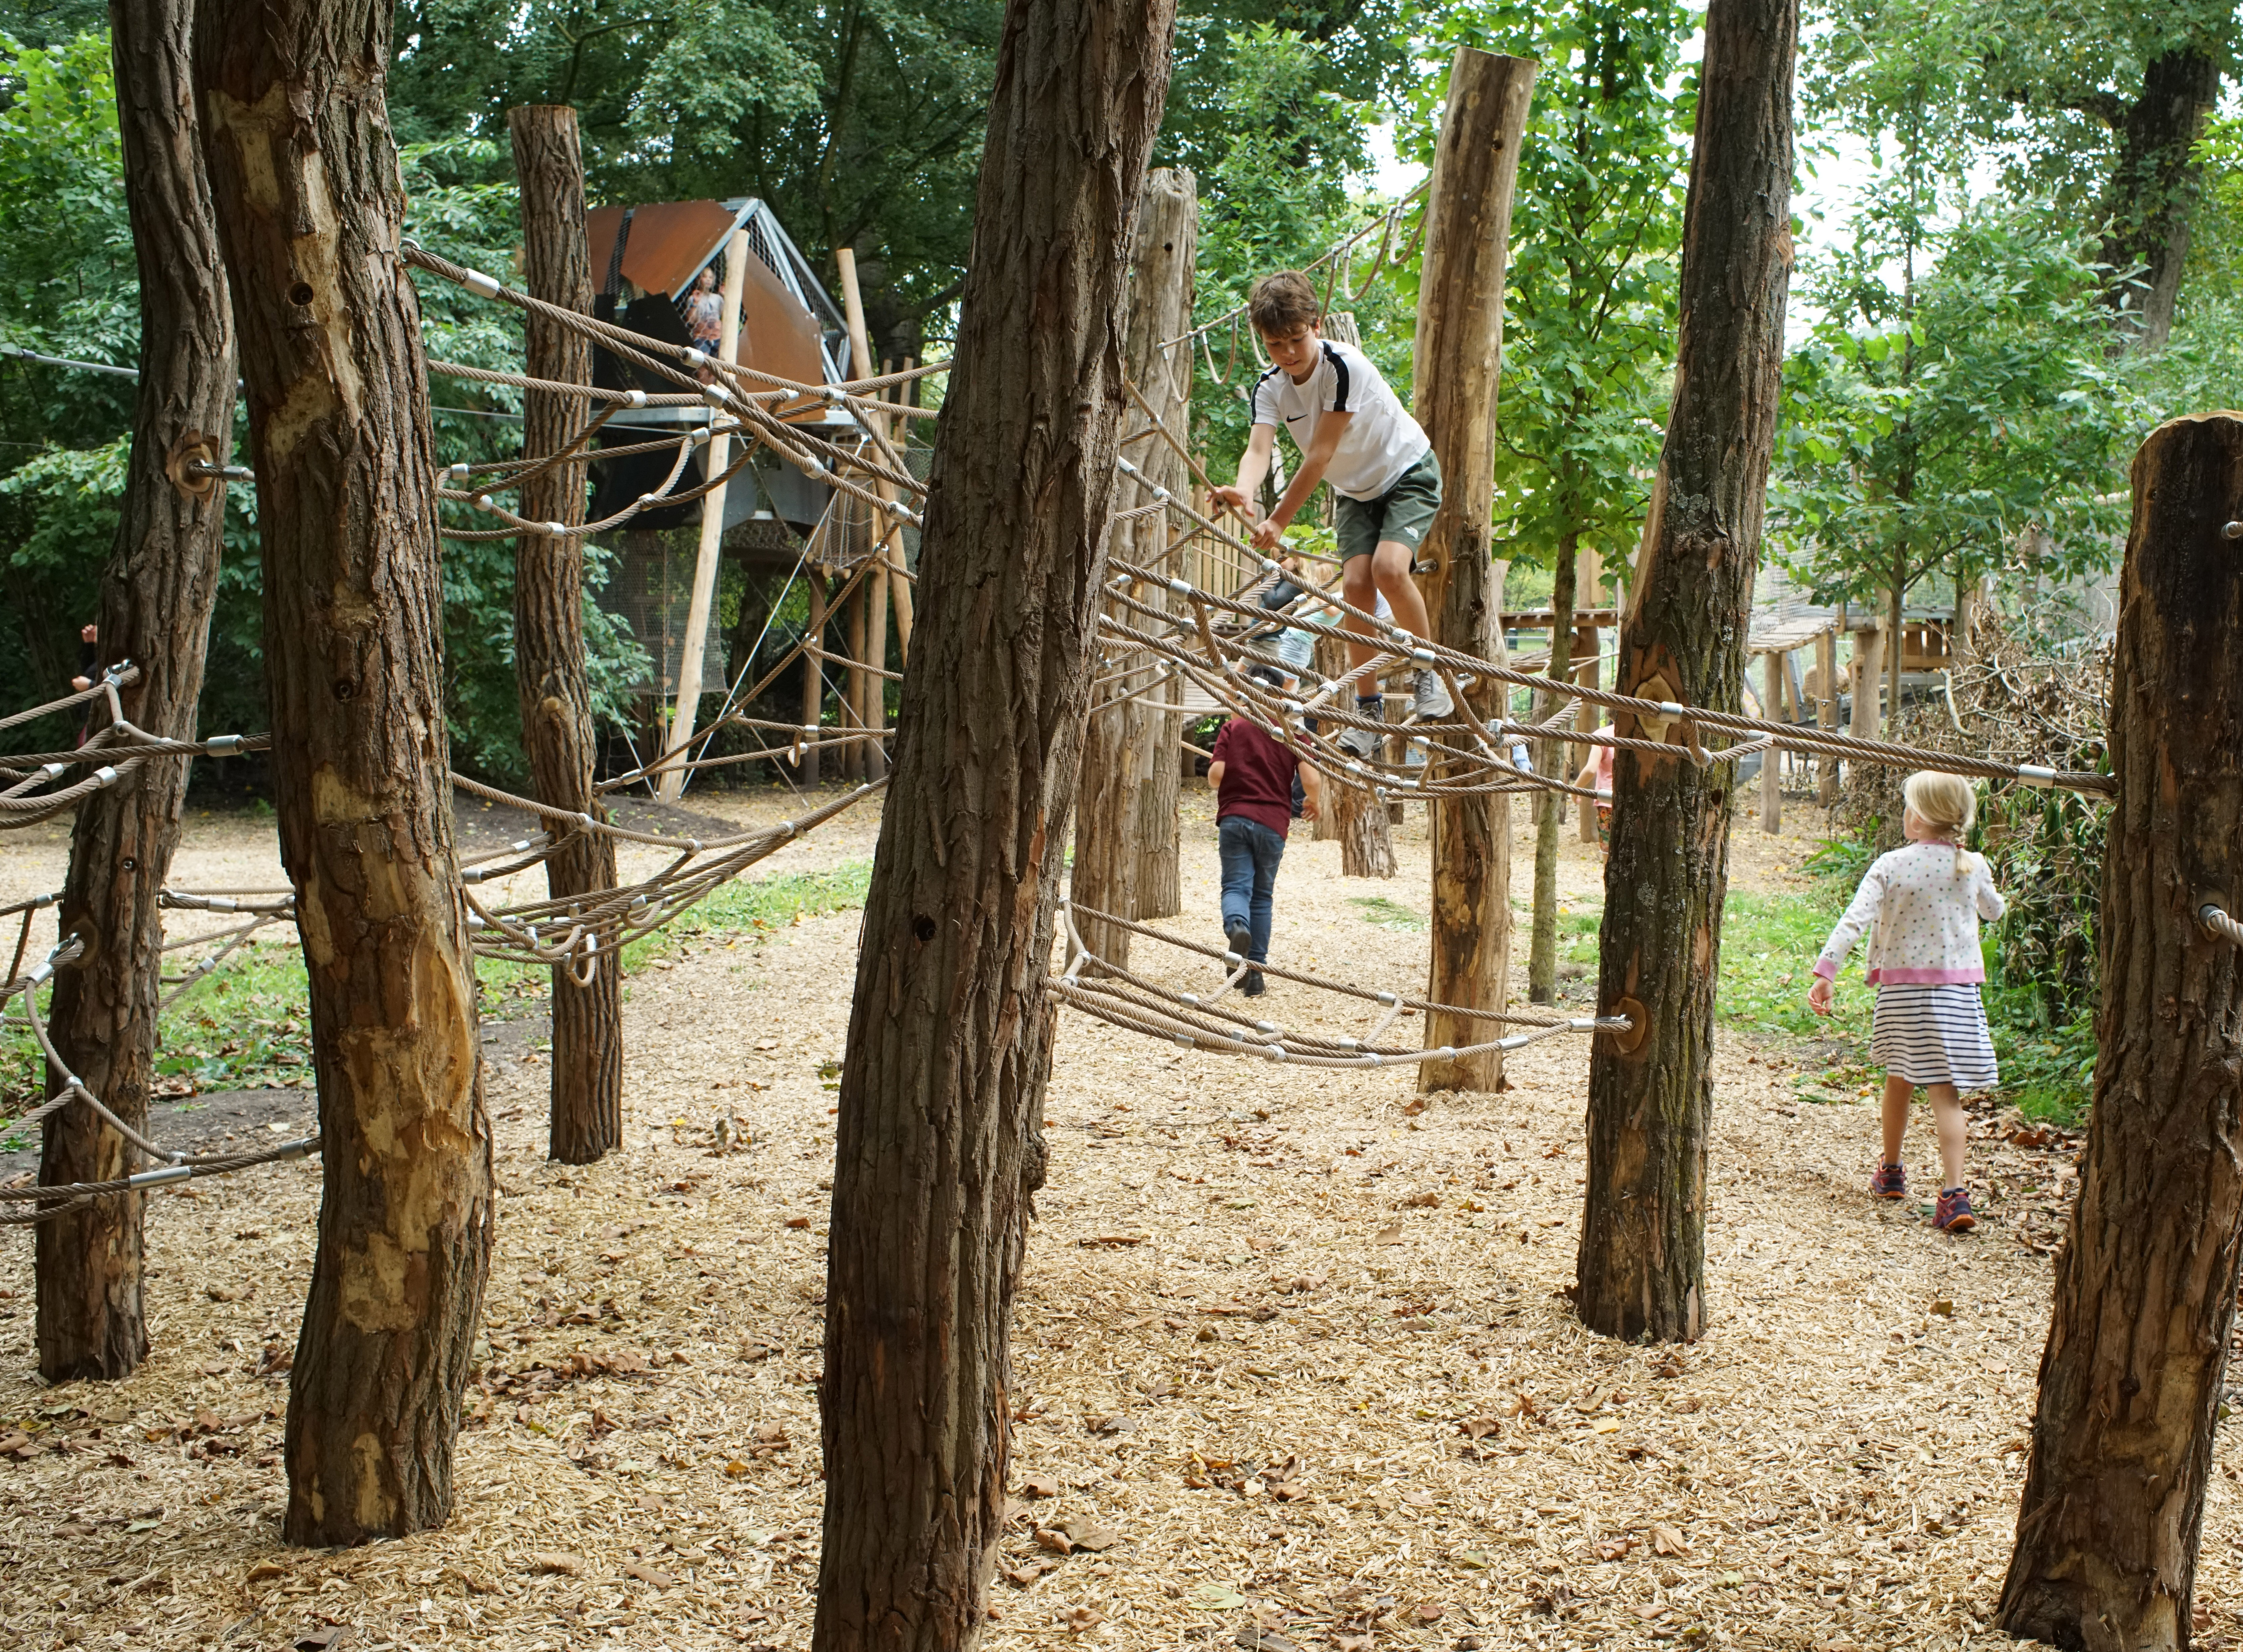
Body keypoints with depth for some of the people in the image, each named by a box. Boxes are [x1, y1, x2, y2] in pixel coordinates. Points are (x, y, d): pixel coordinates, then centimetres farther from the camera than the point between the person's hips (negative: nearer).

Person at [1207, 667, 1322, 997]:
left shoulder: (1233, 728, 4)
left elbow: (1216, 775, -6)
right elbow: (1312, 780, -5)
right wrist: (1314, 801, 16)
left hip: (1233, 818, -1)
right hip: (1273, 822, 1)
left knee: (1236, 887, -2)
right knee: (1262, 896, 14)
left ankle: (1236, 928, -39)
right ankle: (1254, 975, 12)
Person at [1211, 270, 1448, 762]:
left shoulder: (1345, 367, -29)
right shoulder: (1271, 388, -12)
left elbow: (1319, 456, -31)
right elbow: (1258, 449, -28)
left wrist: (1279, 522, -34)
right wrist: (1243, 491, -52)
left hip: (1409, 473, -5)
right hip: (1355, 490, 5)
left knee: (1388, 567, -27)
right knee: (1356, 583, -13)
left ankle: (1428, 672, -5)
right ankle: (1367, 712, -4)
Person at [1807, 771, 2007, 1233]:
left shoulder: (1891, 866, -9)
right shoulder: (1973, 866, -1)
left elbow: (1854, 921, -17)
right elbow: (1994, 911, 19)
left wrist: (1824, 973, -18)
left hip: (1902, 987, -1)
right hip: (1958, 988, 1)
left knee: (1900, 1078, 19)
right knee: (1945, 1090, -2)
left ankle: (1891, 1171, 35)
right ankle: (1954, 1191, -15)